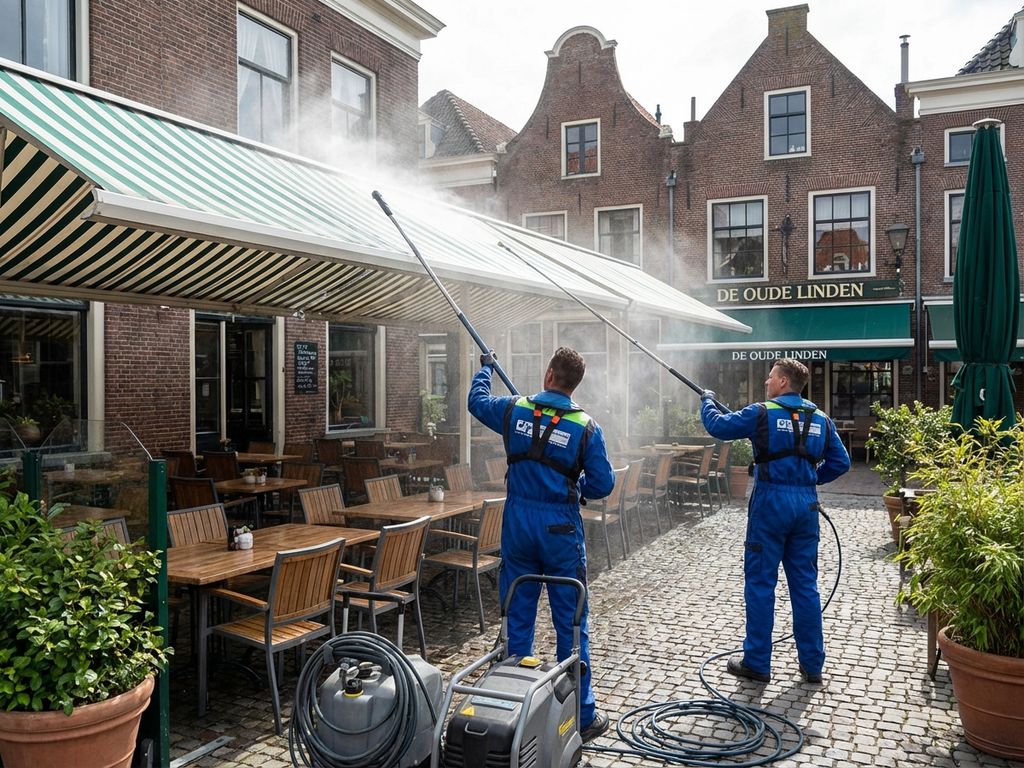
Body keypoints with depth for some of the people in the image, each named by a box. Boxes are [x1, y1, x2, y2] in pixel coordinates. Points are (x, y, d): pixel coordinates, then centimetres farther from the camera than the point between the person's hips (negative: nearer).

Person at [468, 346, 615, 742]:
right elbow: (603, 484, -7)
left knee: (518, 620, 13)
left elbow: (477, 400, 18)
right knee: (570, 625, 5)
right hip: (561, 531, -2)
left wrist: (485, 367, 36)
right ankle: (582, 715, 14)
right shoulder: (586, 426, -9)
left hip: (518, 527, 3)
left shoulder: (514, 411, -2)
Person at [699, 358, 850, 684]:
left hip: (771, 501, -5)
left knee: (760, 584, 3)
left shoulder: (762, 413, -7)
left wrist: (707, 400, 18)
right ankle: (812, 664, 19)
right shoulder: (820, 419, 8)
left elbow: (718, 425, 0)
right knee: (805, 585, 12)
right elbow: (840, 462, 11)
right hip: (806, 504, 5)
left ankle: (757, 663, 9)